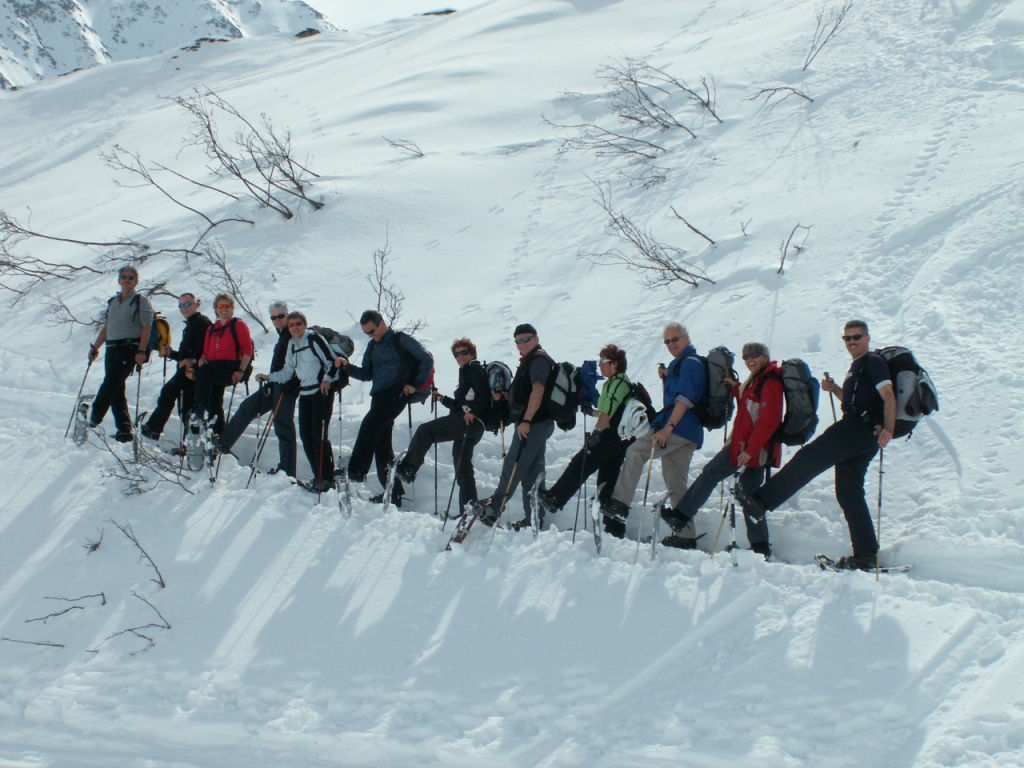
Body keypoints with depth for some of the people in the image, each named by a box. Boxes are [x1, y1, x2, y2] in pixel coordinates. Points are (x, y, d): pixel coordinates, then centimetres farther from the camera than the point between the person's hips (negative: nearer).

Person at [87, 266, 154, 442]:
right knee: (116, 390, 3)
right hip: (111, 350, 7)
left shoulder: (141, 301, 2)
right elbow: (106, 329, 23)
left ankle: (94, 419, -18)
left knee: (110, 384, -17)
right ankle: (124, 430, 3)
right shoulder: (112, 302, 21)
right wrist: (95, 348, 12)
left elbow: (147, 327, -7)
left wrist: (141, 351, -17)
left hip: (129, 349, -7)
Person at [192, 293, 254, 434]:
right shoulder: (212, 329, 24)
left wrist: (241, 371, -15)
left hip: (231, 369, -6)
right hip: (214, 372, 6)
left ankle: (200, 409, -38)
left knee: (204, 371, -33)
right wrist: (203, 358, -2)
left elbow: (248, 350, -3)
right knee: (214, 404, -1)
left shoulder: (238, 325, 6)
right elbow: (206, 350, 23)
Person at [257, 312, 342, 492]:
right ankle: (318, 477, 13)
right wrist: (268, 377, 6)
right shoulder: (292, 345, 14)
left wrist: (327, 379, -24)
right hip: (305, 393, 8)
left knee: (318, 434, -11)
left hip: (322, 391, -8)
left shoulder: (314, 339, -9)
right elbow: (287, 372, 17)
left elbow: (332, 361, -11)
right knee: (305, 435, 4)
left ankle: (327, 478, -4)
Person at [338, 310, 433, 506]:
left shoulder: (400, 340, -3)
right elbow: (367, 374, 18)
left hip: (395, 394, -9)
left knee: (369, 424, -26)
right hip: (379, 396, 9)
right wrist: (348, 367, 2)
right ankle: (393, 492, 12)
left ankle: (356, 470, -31)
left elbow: (427, 359, -3)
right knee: (382, 446, 7)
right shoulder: (372, 346, 20)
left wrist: (415, 384, -8)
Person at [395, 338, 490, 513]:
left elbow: (485, 393, -14)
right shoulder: (466, 372, 30)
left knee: (425, 430, -13)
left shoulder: (474, 369, 2)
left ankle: (407, 469, -17)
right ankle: (469, 507, 8)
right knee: (462, 463, 10)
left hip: (467, 422, -10)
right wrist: (442, 399, 20)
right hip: (467, 425, 10)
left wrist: (473, 411, -21)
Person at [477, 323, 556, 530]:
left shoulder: (538, 360, -10)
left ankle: (494, 507, -2)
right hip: (537, 424, 11)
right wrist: (504, 396, 12)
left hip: (532, 424, -11)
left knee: (513, 466, -6)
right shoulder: (530, 361, 22)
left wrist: (526, 420, -28)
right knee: (533, 471, 9)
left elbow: (538, 391, -22)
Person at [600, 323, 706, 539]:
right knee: (676, 483, 10)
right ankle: (687, 536, 10)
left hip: (679, 429, -10)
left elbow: (685, 400, -18)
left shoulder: (690, 363, -6)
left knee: (635, 451, -18)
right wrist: (665, 379, 12)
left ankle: (619, 505, -27)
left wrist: (668, 427, -25)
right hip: (687, 434, 10)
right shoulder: (679, 365, 25)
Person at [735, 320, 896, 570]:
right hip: (855, 431, 10)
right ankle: (866, 554, 4)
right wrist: (835, 389, 20)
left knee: (810, 457, -16)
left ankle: (761, 500, -20)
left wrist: (888, 429, -29)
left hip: (863, 427, -10)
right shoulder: (856, 367, 27)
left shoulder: (873, 362, -2)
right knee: (848, 491, 5)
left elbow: (888, 396, -15)